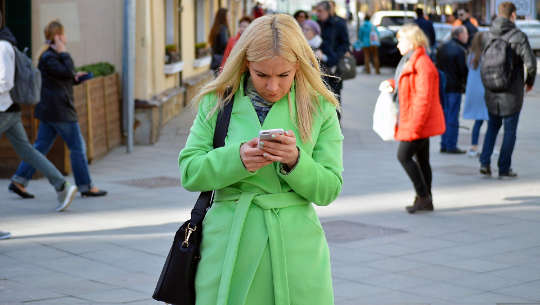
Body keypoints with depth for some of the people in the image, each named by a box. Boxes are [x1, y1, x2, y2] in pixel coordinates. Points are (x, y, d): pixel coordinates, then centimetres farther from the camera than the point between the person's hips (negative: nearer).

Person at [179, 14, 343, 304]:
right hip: (228, 246, 0)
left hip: (295, 248, 0)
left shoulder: (319, 108, 2)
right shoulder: (217, 101, 3)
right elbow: (189, 172, -1)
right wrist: (237, 159, -18)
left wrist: (295, 161, -18)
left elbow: (329, 189, 1)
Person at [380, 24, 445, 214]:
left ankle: (423, 197, -4)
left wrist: (414, 126, -24)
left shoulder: (422, 64, -19)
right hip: (419, 123, 10)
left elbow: (423, 98, -23)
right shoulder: (409, 61, 14)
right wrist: (391, 84, 10)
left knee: (404, 155, -9)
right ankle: (426, 201, 18)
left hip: (420, 120, -10)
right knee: (422, 160, 12)